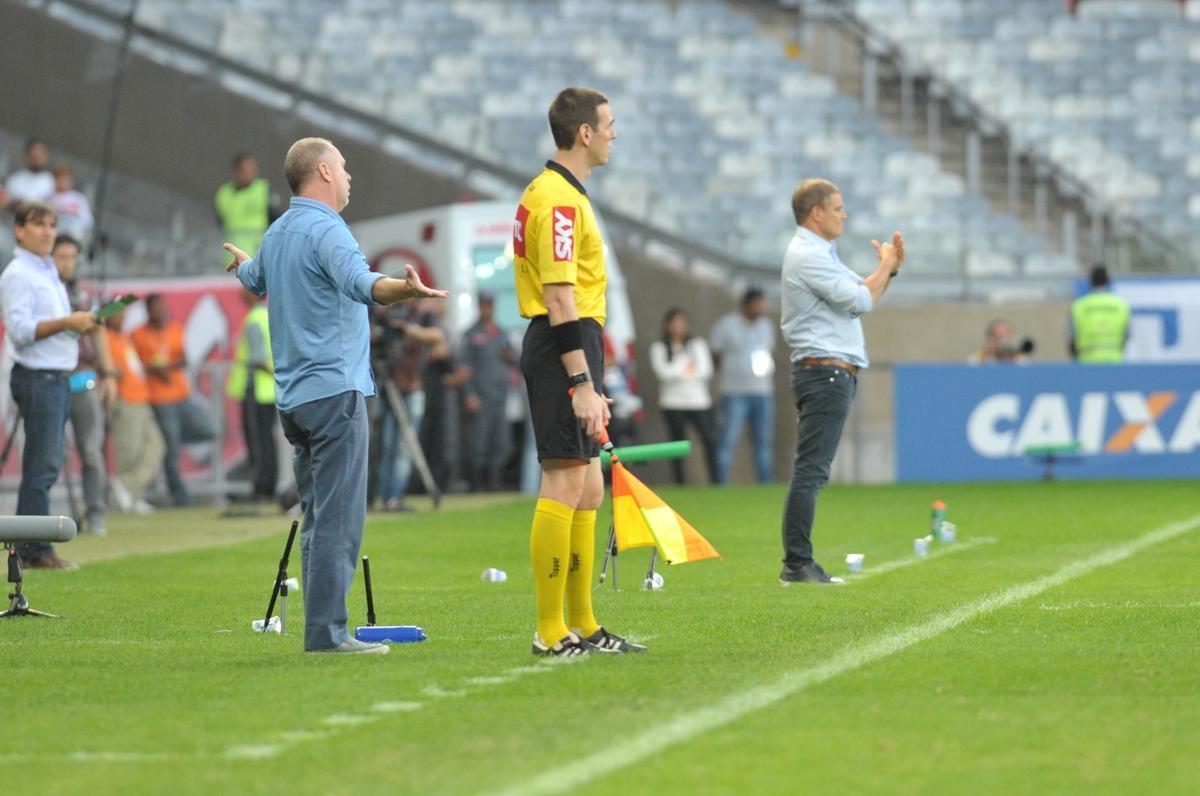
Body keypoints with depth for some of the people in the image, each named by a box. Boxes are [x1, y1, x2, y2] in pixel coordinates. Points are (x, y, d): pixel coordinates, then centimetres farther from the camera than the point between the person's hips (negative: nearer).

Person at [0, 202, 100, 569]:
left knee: (48, 464, 10)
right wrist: (67, 322, -21)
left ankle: (30, 549, 14)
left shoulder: (48, 273, 19)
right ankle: (35, 550, -9)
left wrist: (82, 323, 9)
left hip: (57, 378, 10)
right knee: (41, 466, -10)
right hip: (37, 377, -10)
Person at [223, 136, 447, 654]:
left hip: (293, 395, 10)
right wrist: (404, 290, -54)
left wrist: (240, 264, 63)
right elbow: (359, 282, -34)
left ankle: (320, 629, 13)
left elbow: (253, 279, 39)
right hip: (334, 391, -10)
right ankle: (327, 632, -13)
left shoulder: (276, 234, 16)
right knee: (338, 519, -10)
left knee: (318, 518, 12)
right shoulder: (325, 229, -13)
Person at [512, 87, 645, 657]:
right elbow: (560, 299, -21)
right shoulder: (559, 199, -14)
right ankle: (550, 632, -9)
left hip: (568, 349, 11)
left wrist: (589, 384, 23)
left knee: (587, 491, 12)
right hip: (565, 349, -11)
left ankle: (582, 626, 17)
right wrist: (582, 384, -25)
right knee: (565, 486, -10)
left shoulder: (559, 192, 18)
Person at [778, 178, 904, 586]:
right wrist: (886, 266, -3)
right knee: (811, 470, -13)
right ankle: (797, 564, -15)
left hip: (832, 373, 11)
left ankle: (798, 563, 9)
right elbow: (861, 300, -18)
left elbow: (861, 291, 25)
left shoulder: (820, 253, 21)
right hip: (826, 372, -11)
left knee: (812, 471, 9)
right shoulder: (808, 255, -13)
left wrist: (889, 269, 12)